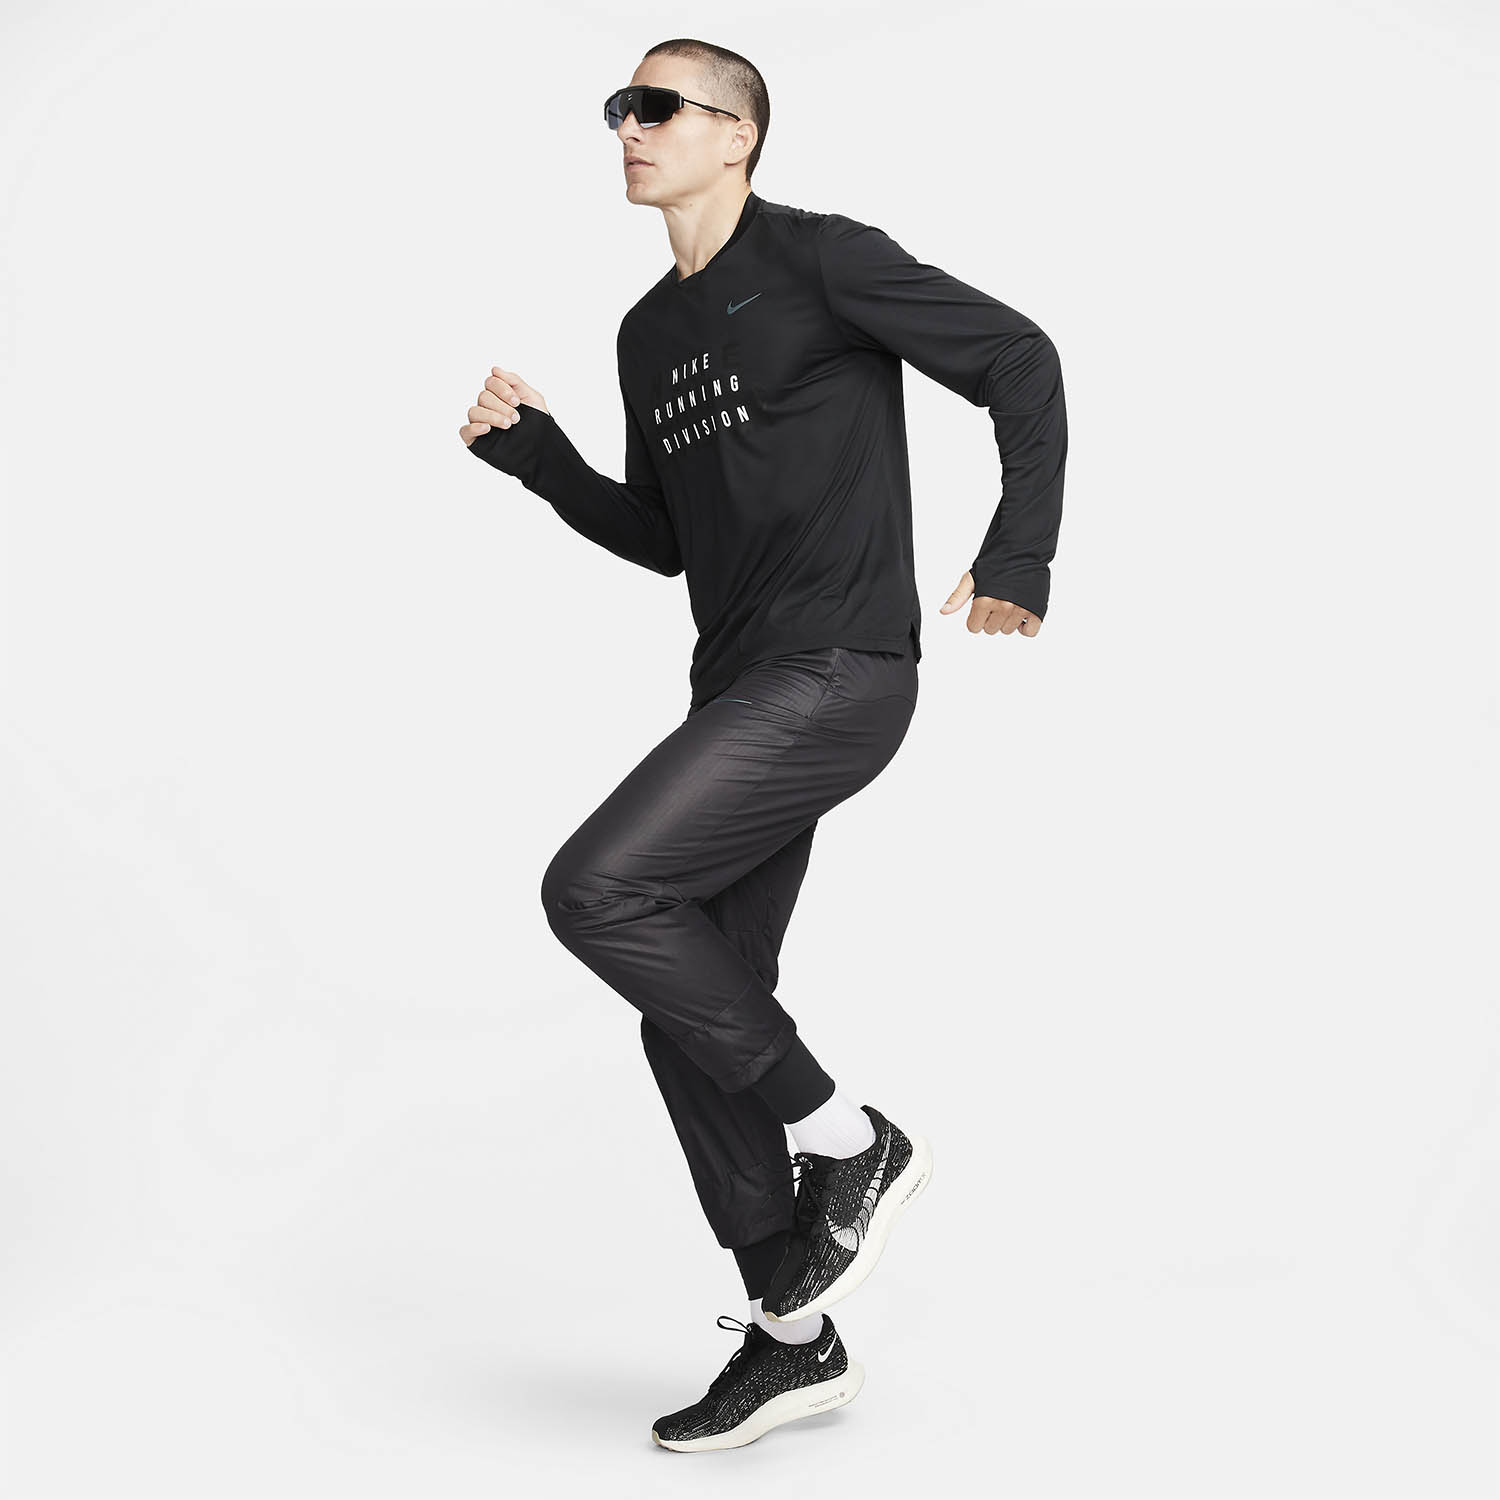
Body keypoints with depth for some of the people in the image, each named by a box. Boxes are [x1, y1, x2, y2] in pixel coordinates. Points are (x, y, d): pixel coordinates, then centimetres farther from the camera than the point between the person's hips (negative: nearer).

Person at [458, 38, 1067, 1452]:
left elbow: (1019, 360, -5)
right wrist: (530, 448, 11)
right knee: (688, 1022, 6)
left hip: (838, 671, -8)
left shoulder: (818, 258, -5)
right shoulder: (649, 334, 18)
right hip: (744, 689, 9)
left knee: (597, 887, -21)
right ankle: (792, 1336, 18)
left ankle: (849, 1140, -5)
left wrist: (1018, 556, -10)